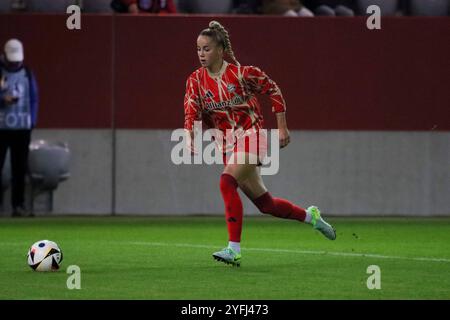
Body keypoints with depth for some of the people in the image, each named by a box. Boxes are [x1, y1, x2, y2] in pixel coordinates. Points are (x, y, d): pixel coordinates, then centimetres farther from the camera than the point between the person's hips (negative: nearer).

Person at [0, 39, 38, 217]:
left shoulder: (27, 74, 10)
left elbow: (34, 99, 13)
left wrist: (32, 121, 5)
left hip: (22, 128, 2)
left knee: (20, 168, 2)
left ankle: (18, 204, 5)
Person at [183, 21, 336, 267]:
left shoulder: (240, 73, -11)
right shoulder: (196, 80, -1)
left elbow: (273, 90, 0)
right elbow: (192, 113, -10)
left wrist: (282, 127, 0)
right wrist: (190, 137, -30)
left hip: (250, 136, -5)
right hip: (227, 143, 5)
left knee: (227, 182, -28)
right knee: (265, 204, 11)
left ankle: (234, 249, -28)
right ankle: (310, 216, 38)